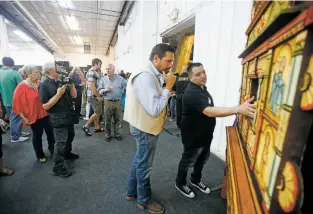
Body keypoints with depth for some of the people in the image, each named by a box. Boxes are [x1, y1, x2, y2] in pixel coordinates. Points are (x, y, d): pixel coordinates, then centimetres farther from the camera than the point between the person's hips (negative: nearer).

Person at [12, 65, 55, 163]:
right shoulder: (21, 87, -12)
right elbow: (18, 103, -10)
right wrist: (23, 117, -11)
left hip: (46, 113, 4)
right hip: (34, 116, -4)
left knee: (50, 132, 14)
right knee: (37, 135, 11)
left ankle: (53, 150, 35)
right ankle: (40, 155, 29)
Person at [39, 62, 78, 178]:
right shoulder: (44, 85, -13)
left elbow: (74, 96, 5)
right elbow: (46, 106, -17)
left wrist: (71, 85, -12)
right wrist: (58, 94, -26)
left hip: (69, 115, 8)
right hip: (58, 118, -7)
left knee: (70, 136, 23)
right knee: (60, 142, -2)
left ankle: (67, 153, 46)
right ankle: (58, 167, 11)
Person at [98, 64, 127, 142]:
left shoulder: (120, 79, 0)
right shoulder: (103, 79, 3)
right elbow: (99, 90, 4)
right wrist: (105, 90, -15)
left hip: (118, 102, 0)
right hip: (108, 102, 0)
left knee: (117, 119, 11)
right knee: (107, 120, 8)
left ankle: (117, 134, 28)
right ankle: (108, 134, 26)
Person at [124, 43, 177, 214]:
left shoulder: (152, 75, 7)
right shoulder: (146, 77, -25)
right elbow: (154, 109, -32)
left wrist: (165, 90, -1)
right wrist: (168, 88, -23)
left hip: (144, 126, 10)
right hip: (145, 128, -10)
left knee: (139, 160, 23)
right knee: (144, 165, 10)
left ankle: (131, 191, 45)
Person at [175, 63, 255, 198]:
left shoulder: (202, 87, 4)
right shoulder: (192, 93, -30)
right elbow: (210, 112, -43)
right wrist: (238, 109, -50)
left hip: (205, 134, 9)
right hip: (194, 136, -9)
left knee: (202, 159, 24)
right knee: (188, 161, 12)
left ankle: (195, 180, 48)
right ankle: (180, 183, 37)